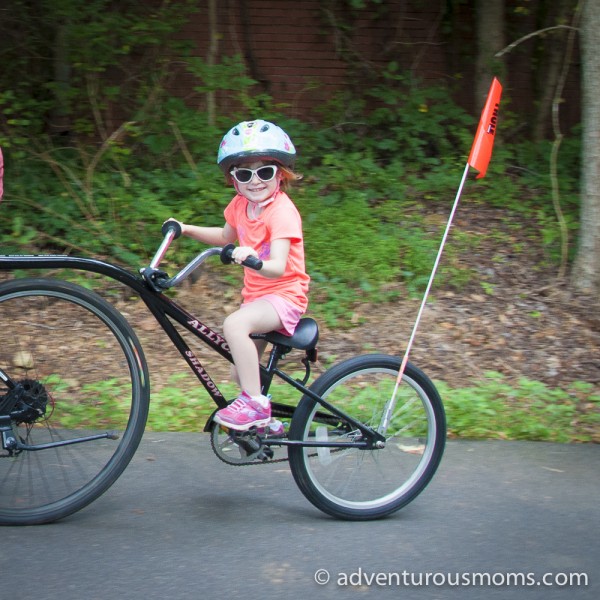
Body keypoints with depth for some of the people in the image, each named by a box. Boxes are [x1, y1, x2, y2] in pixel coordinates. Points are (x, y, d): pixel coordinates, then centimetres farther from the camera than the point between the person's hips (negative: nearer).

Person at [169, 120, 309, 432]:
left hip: (284, 294, -8)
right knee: (241, 372, 15)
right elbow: (226, 236, 25)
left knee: (234, 324, -35)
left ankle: (255, 404, -26)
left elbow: (278, 267, -32)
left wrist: (252, 260, -52)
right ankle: (264, 421, 40)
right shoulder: (241, 205, 2)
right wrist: (187, 230, 12)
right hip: (255, 295, 8)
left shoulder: (282, 211, -20)